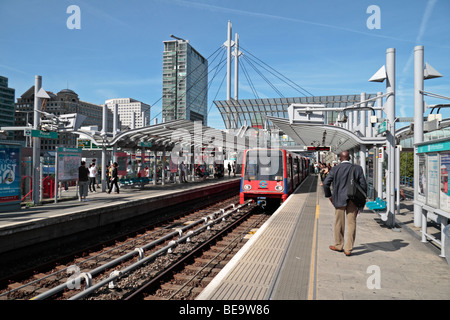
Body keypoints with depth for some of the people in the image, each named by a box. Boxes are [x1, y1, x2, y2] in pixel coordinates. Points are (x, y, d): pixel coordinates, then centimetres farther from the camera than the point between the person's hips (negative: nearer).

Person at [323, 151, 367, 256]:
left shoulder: (335, 169, -6)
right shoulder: (357, 168, -3)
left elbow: (326, 183, -8)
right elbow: (363, 184, -2)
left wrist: (329, 195, 7)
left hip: (339, 200, -1)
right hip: (353, 200, 1)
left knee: (339, 223, 13)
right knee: (351, 223, 8)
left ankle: (338, 245, 27)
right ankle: (348, 249, 11)